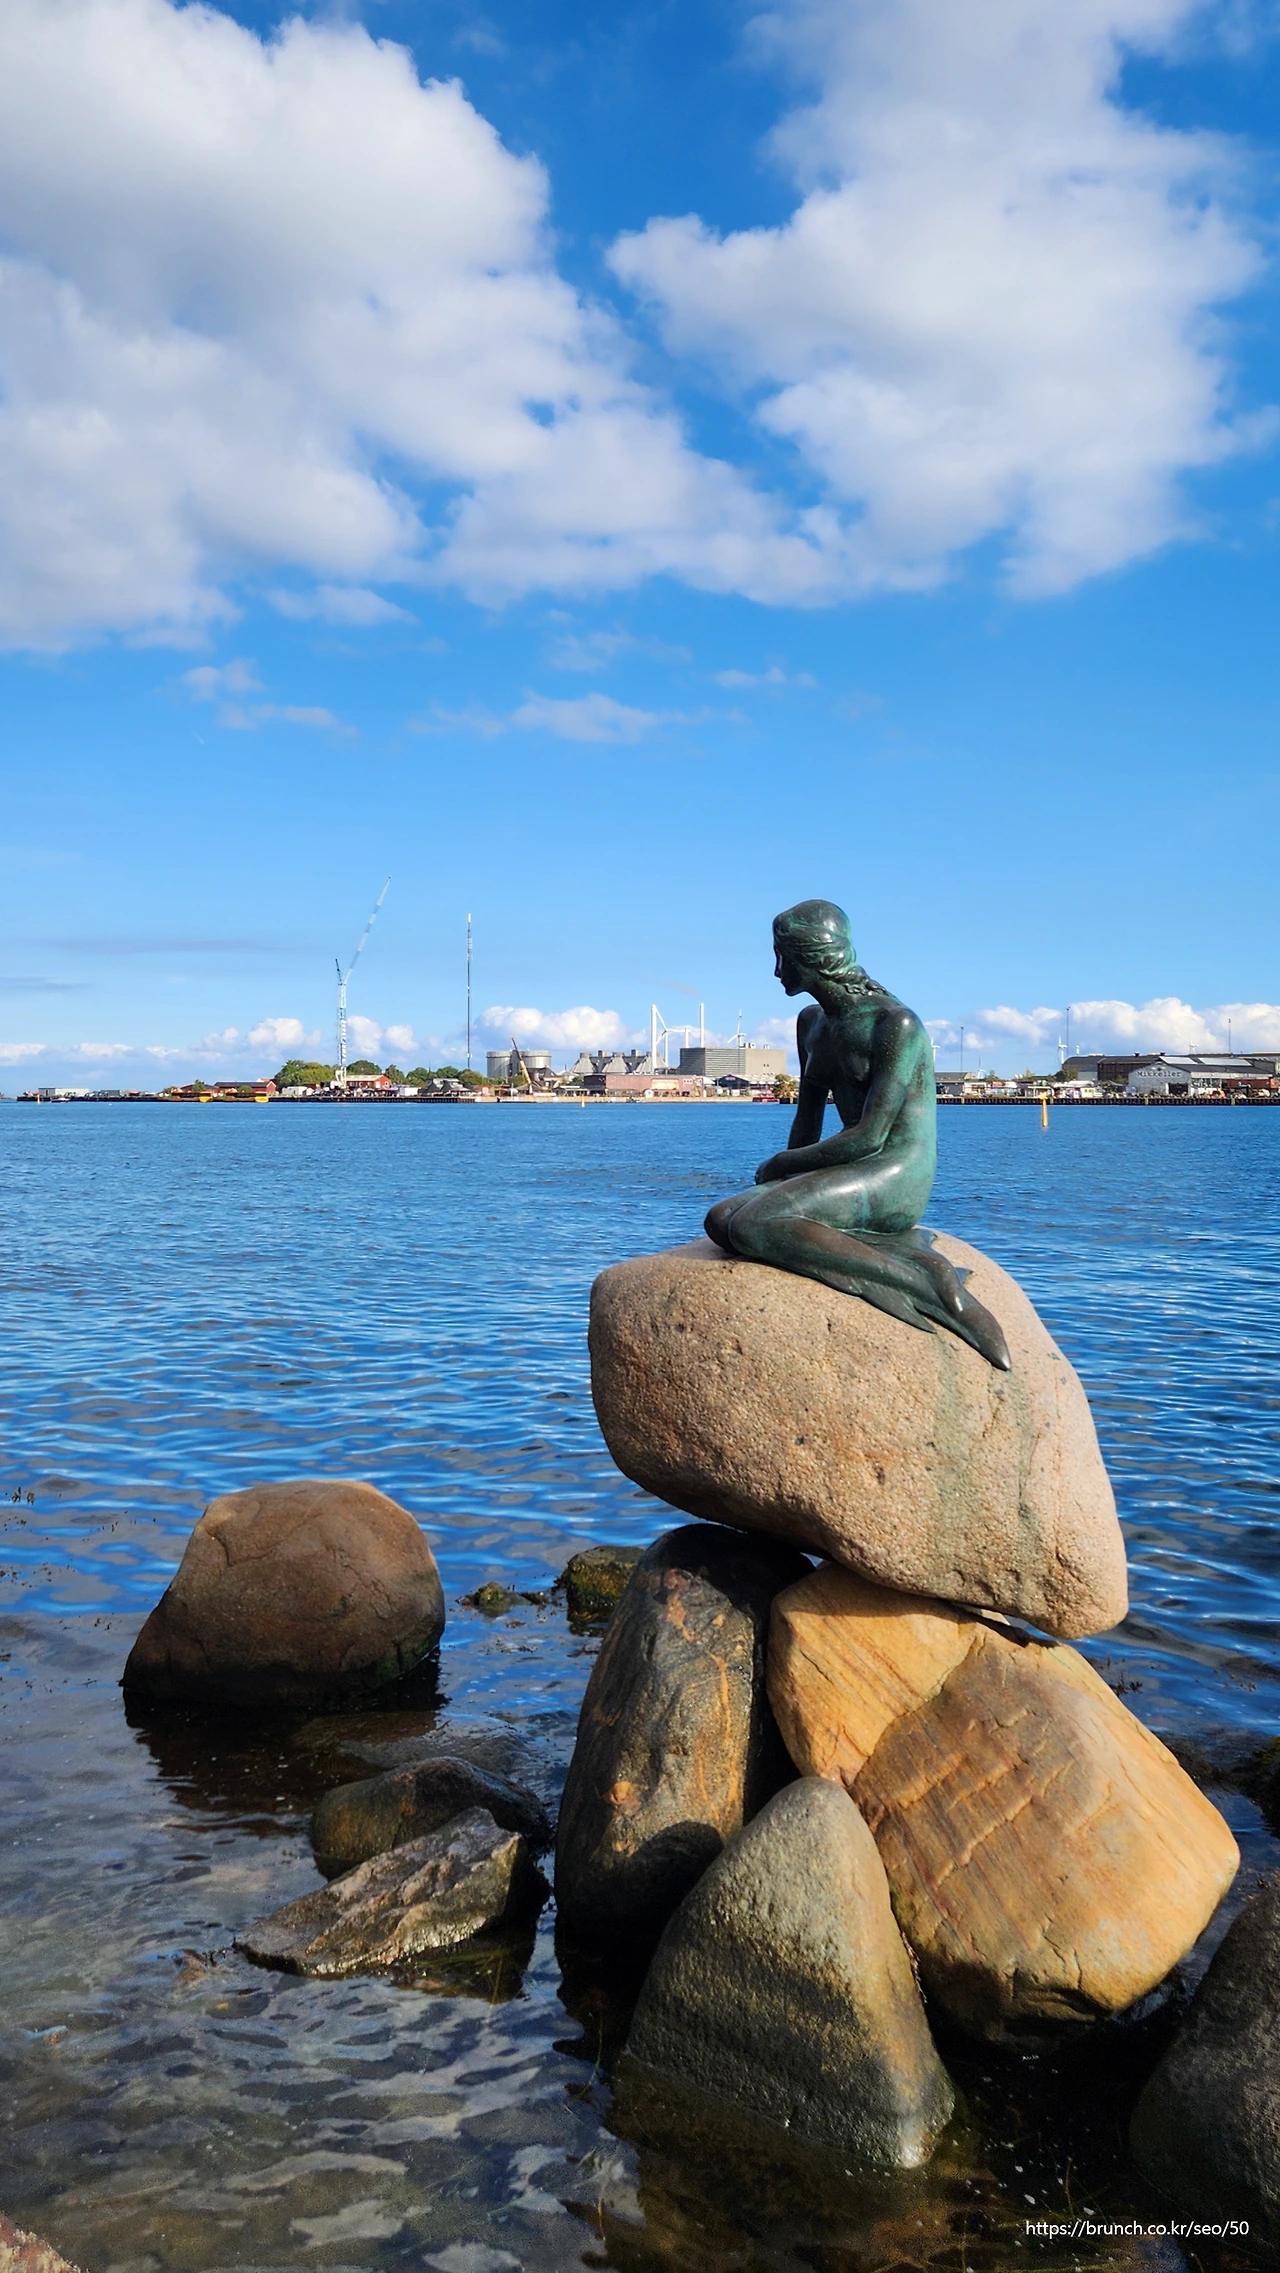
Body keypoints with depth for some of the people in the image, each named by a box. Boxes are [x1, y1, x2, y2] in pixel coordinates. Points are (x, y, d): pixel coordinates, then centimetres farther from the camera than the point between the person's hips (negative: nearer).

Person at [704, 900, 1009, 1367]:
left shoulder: (896, 1025, -11)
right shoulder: (812, 1023, 16)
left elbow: (869, 1136, -17)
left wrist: (779, 1166, -9)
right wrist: (788, 1175, 5)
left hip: (895, 1181, -9)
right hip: (851, 1180, 9)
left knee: (751, 1225, -28)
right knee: (720, 1219, -15)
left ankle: (925, 1283, -26)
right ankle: (902, 1251, -19)